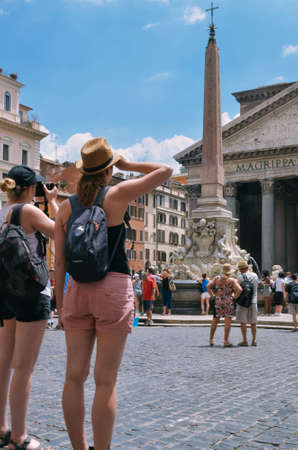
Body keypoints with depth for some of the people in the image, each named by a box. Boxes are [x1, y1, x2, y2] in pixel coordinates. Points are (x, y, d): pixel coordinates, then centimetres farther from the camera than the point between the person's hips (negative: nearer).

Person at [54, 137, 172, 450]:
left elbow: (59, 262, 7)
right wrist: (128, 165, 13)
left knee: (75, 376, 9)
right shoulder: (118, 195, -3)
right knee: (105, 381, -1)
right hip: (113, 287, -4)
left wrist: (60, 306, 12)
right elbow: (165, 171, 4)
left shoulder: (66, 207, 8)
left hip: (77, 289, 4)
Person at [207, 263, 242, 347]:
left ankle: (211, 339, 19)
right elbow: (239, 289, -18)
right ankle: (226, 341, 0)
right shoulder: (232, 280, -7)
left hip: (218, 302, 3)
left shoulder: (217, 278, 2)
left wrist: (212, 295, 2)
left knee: (215, 320, 13)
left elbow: (208, 286, -4)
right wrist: (235, 297, -5)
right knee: (228, 321, 1)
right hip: (229, 302, -3)